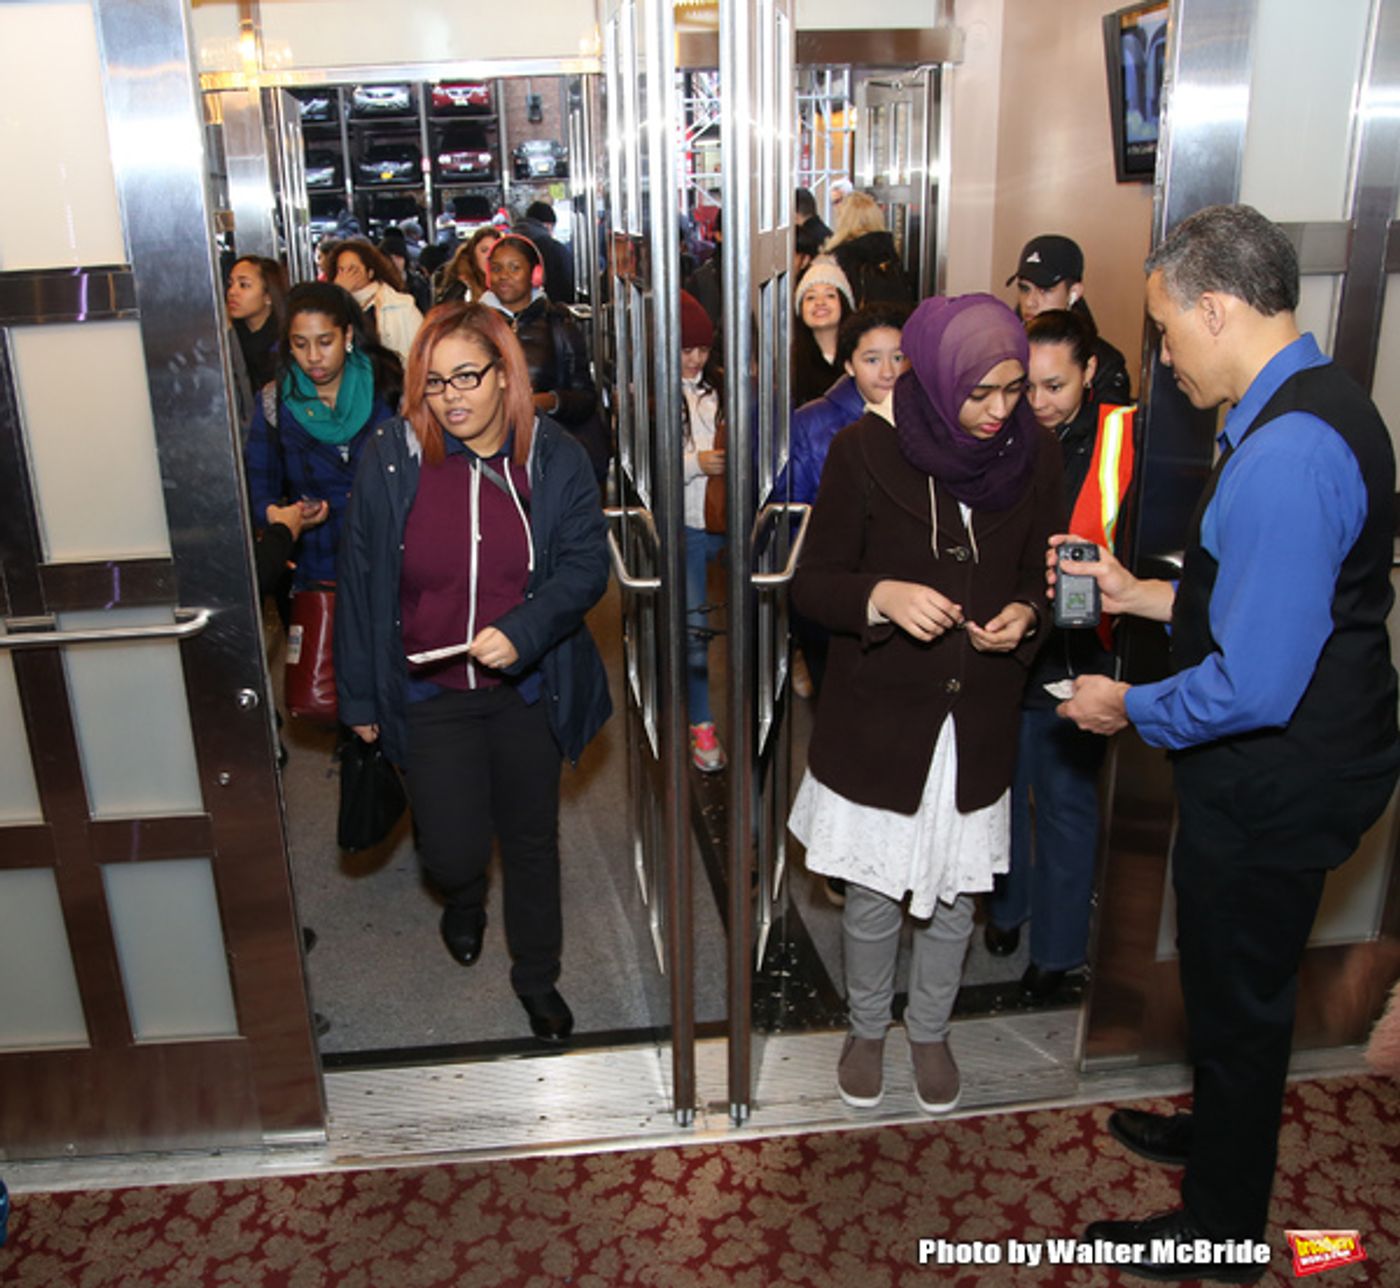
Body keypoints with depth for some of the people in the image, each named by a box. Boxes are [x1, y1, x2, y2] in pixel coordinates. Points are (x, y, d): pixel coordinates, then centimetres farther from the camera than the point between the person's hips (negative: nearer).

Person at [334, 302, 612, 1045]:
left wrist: (524, 630, -26)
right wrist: (360, 696, 1)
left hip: (527, 688, 1)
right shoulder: (390, 459, -9)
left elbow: (586, 564, -8)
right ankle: (465, 902, 39)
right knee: (452, 851, -2)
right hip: (429, 692, -1)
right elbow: (359, 582, -2)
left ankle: (536, 974, 38)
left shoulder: (555, 459, -8)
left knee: (532, 839, 14)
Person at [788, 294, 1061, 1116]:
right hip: (878, 718, -2)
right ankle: (868, 1029, 41)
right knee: (873, 897, 13)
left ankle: (931, 1031, 44)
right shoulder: (866, 450, -13)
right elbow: (812, 584, -9)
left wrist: (1026, 614, -15)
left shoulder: (1035, 454, -4)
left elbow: (1043, 577, 8)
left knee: (955, 898, 17)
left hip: (980, 721, 3)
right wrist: (880, 597, -29)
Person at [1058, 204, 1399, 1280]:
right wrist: (1153, 596, 9)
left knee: (1237, 998, 11)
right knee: (1234, 984, 28)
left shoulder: (1285, 457, -30)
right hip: (1290, 768, 10)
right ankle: (1218, 1133, 53)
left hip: (1273, 787, -10)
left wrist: (1132, 707, -14)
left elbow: (1255, 685, -30)